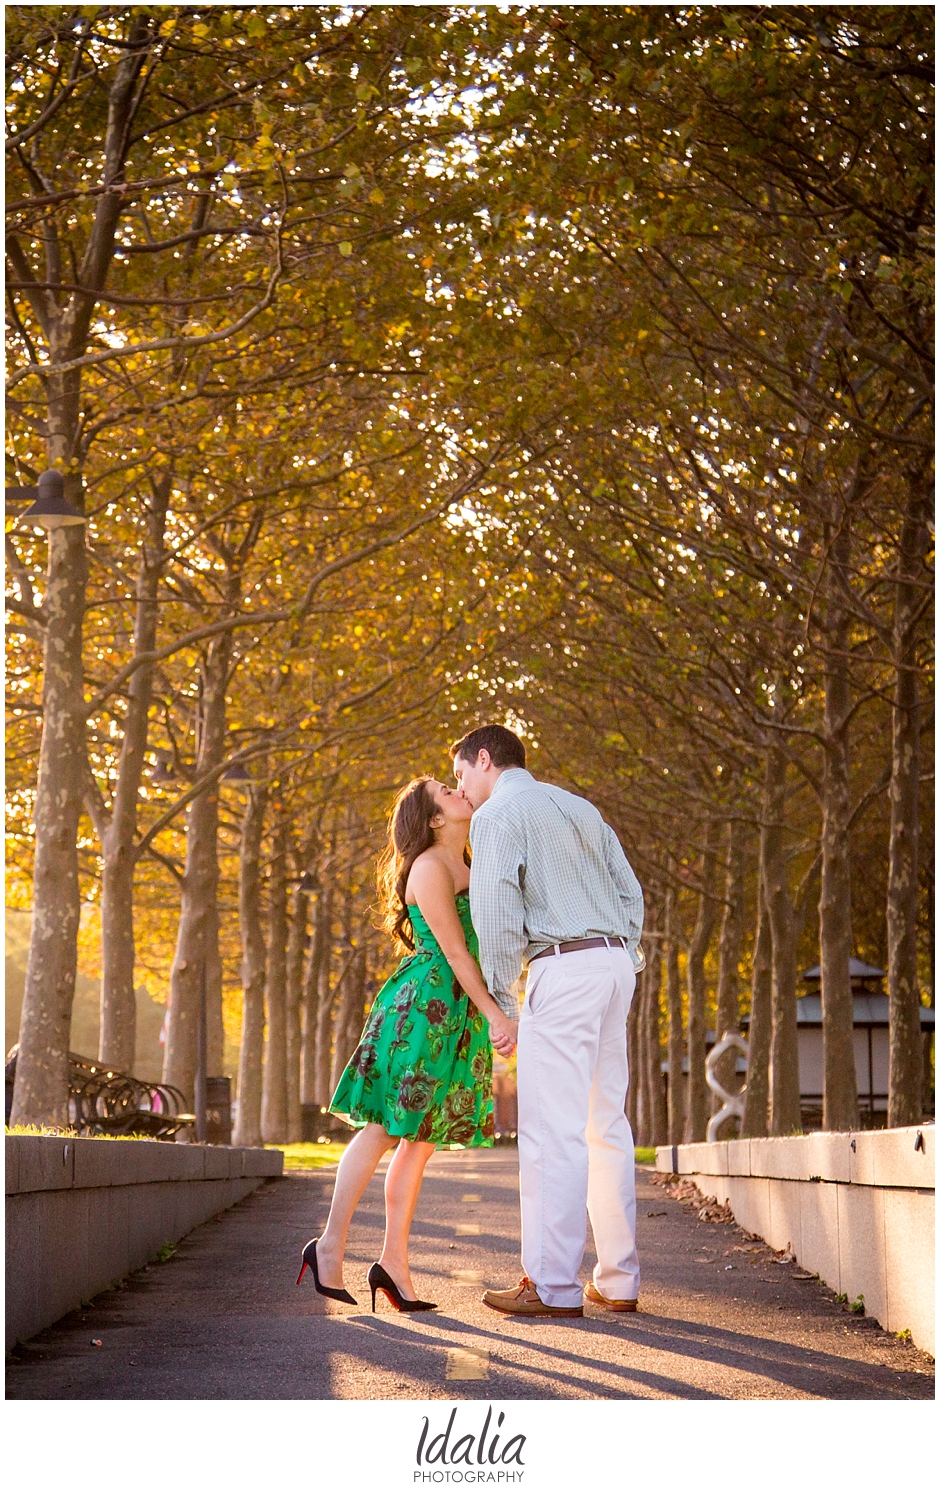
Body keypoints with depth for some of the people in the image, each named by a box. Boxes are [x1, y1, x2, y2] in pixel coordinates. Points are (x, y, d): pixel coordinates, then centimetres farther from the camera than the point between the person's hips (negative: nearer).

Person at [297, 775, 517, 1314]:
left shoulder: (465, 869, 20)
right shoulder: (430, 868, -8)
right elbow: (454, 951, -13)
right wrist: (495, 1016, -14)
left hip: (457, 1016, 9)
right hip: (422, 1005, -9)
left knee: (421, 1139, 4)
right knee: (386, 1128, -10)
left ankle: (395, 1261, 4)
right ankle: (330, 1245, -9)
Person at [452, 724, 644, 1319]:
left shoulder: (497, 813, 0)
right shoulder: (579, 807, 23)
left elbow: (496, 911, -11)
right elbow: (630, 892, 19)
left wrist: (501, 1000, -6)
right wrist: (621, 969, 18)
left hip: (562, 966, -8)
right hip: (616, 959, 8)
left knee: (554, 1128, -8)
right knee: (607, 1125, 10)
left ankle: (553, 1285, -10)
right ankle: (619, 1280, 12)